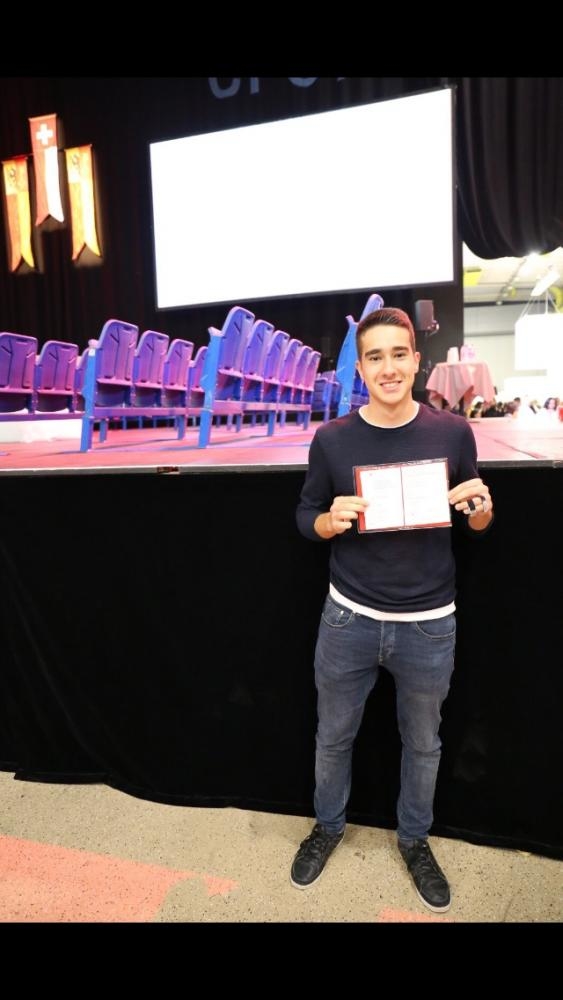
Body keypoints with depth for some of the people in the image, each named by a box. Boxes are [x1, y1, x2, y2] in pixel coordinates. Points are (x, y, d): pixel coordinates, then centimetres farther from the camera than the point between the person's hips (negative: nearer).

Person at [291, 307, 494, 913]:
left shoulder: (452, 432, -6)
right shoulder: (332, 439, -6)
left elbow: (474, 526, 5)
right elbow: (304, 517, 3)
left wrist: (482, 509, -18)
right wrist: (330, 521, -19)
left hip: (428, 625, 1)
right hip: (348, 618, 0)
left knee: (423, 742, 20)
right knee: (333, 737, 19)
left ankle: (414, 839, 48)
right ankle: (328, 826, 47)